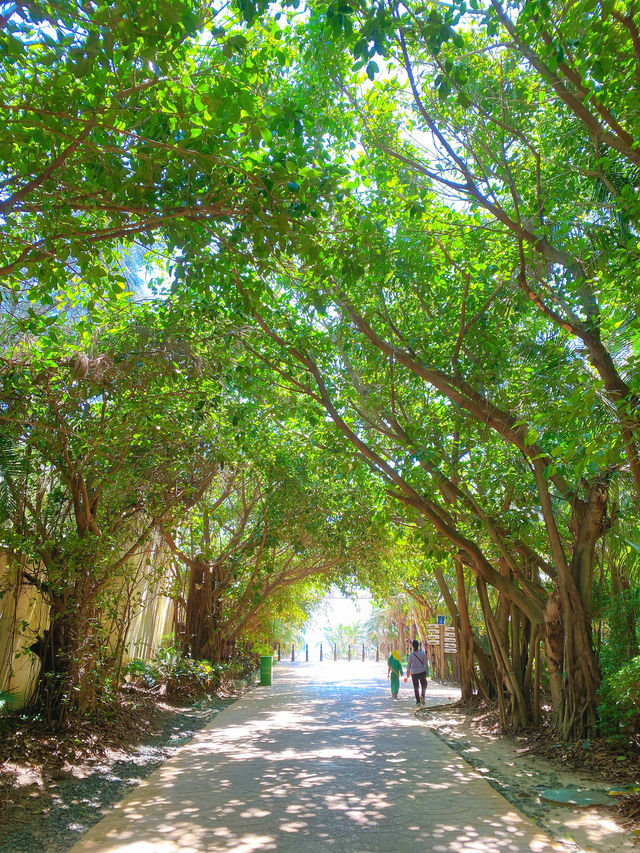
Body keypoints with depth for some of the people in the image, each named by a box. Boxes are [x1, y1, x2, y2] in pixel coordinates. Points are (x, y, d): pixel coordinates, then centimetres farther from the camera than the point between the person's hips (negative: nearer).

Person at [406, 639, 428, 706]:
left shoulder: (411, 655, -9)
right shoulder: (422, 653, -8)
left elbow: (409, 664, -2)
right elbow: (425, 663, -4)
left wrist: (408, 672, 12)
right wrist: (426, 671, 7)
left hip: (414, 672, 0)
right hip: (422, 671, 0)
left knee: (416, 687, 12)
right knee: (424, 685, 16)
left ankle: (418, 701, 10)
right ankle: (422, 695, -10)